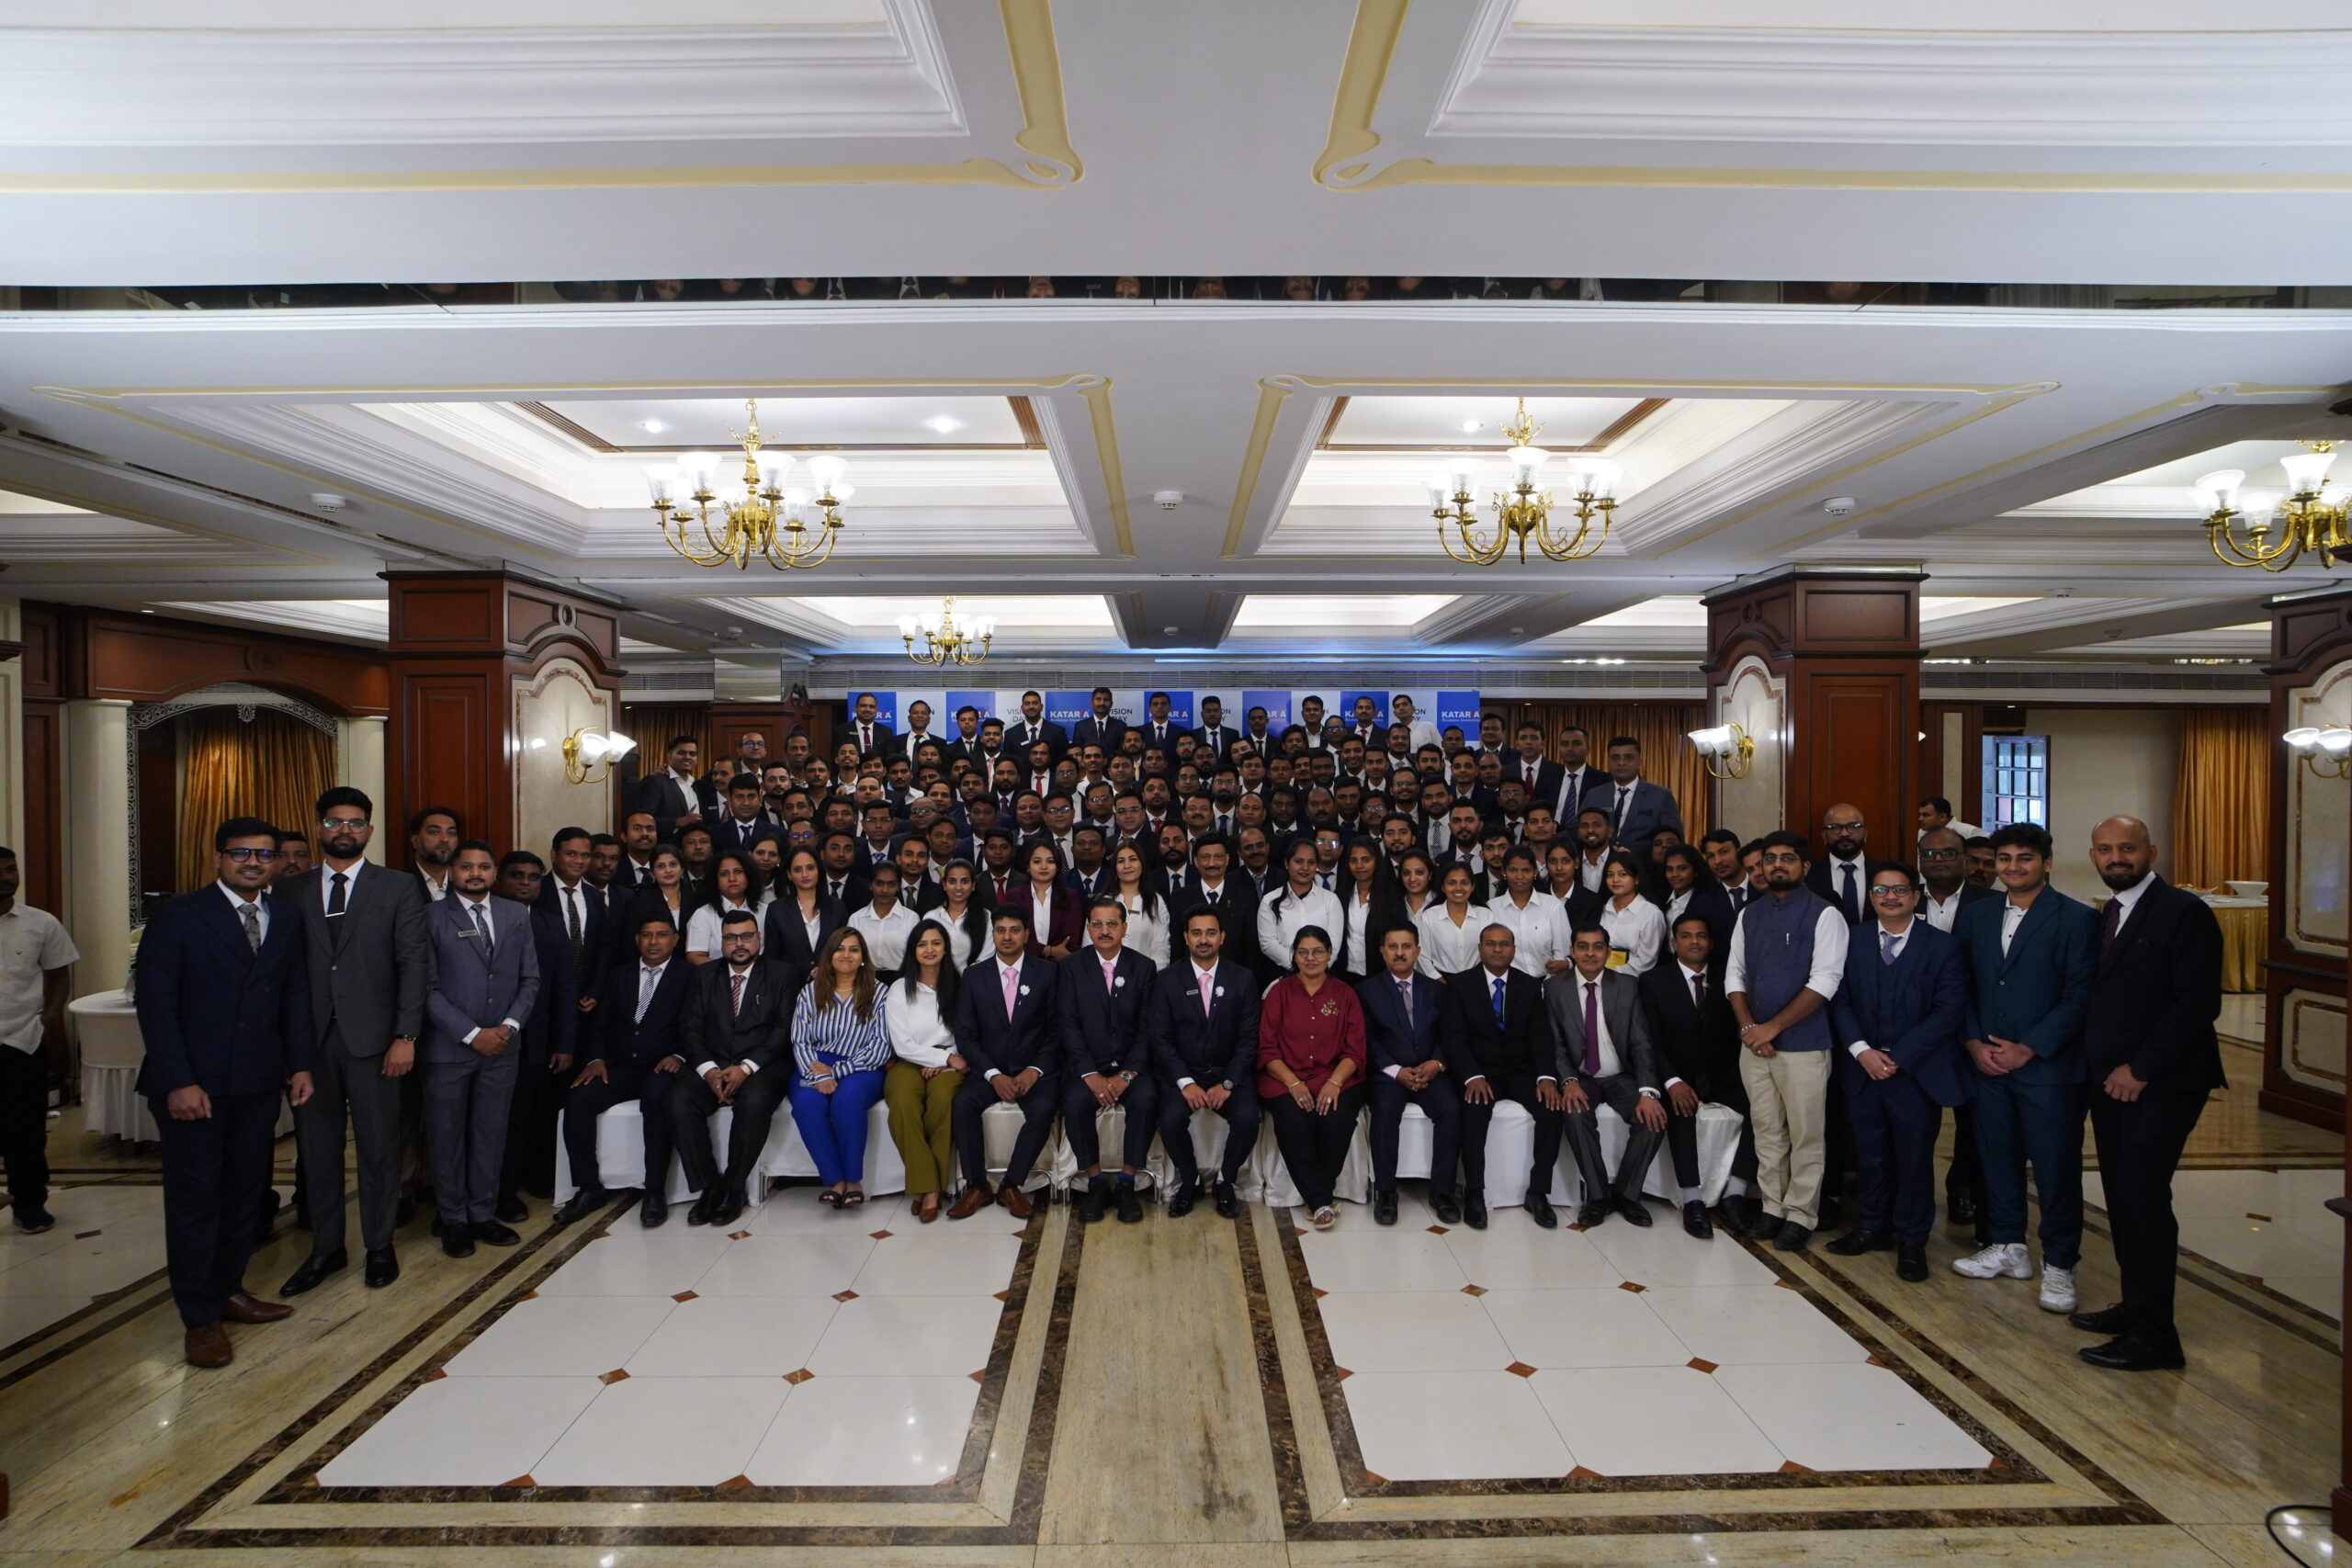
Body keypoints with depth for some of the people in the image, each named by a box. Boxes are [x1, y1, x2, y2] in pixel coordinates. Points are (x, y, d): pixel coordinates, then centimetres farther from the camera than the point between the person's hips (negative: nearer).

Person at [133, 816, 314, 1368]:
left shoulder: (287, 916, 7)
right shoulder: (177, 917, -7)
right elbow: (155, 1003, -10)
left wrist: (300, 1064, 4)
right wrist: (179, 1082, -15)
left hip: (258, 1081, 4)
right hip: (192, 1084, -4)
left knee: (245, 1192, 11)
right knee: (194, 1198, 4)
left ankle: (228, 1290, 28)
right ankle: (200, 1319, 15)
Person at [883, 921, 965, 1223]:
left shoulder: (958, 984, 8)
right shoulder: (899, 990, 5)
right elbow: (902, 1045, -1)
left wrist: (945, 1062, -9)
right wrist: (946, 1057, -7)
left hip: (949, 1060, 0)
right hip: (909, 1062, 0)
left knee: (942, 1099, -35)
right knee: (903, 1104, -34)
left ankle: (933, 1186, -23)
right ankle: (927, 1186, -25)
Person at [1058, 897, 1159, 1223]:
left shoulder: (1144, 967, 5)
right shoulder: (1071, 966, 3)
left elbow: (1148, 1028, -1)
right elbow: (1068, 1025, -4)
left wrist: (1127, 1074, -14)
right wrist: (1091, 1075, -16)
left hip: (1131, 1065, 0)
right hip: (1087, 1065, 0)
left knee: (1146, 1099, -30)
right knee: (1075, 1103, -30)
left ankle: (1126, 1183, -12)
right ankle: (1095, 1182, -9)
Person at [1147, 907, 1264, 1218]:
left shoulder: (1243, 978, 2)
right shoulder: (1167, 979, 1)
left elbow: (1249, 1037, -1)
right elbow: (1160, 1038, -3)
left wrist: (1227, 1083, -13)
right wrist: (1185, 1082, -16)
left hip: (1229, 1073, 1)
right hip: (1182, 1072, 0)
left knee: (1247, 1118, -27)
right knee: (1171, 1119, -28)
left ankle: (1225, 1182, 3)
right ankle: (1189, 1182, 2)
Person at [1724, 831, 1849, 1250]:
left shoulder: (1824, 915, -7)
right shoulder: (1749, 915, 10)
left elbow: (1824, 982, -14)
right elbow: (1734, 974, 11)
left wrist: (1772, 1027, -15)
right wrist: (1749, 1027, -5)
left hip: (1803, 1044, -5)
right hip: (1754, 1043, 5)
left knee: (1806, 1136, 4)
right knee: (1767, 1132, 13)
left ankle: (1799, 1216, 17)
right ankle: (1771, 1208, 24)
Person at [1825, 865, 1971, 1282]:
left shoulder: (1942, 947, -3)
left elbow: (1949, 1011, -8)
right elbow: (1839, 1001, 3)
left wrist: (1898, 1058, -13)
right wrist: (1861, 1050, -11)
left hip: (1916, 1071, -2)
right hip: (1862, 1069, 2)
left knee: (1915, 1157, 6)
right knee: (1869, 1152, 11)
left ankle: (1912, 1240, 20)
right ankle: (1872, 1227, 27)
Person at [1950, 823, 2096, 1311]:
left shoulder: (2076, 919, -6)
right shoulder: (1976, 917, 9)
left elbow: (2080, 996, -10)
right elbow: (1962, 986, 11)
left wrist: (2027, 1049, -13)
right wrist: (1974, 1042, -2)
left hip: (2049, 1067, -4)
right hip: (1989, 1064, 5)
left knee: (2056, 1168, 2)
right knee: (1997, 1157, 12)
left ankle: (2058, 1265, 17)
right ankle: (2008, 1247, 28)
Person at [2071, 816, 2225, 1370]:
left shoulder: (2184, 913, -9)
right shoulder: (2106, 917, 14)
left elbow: (2198, 1003, -15)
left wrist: (2139, 1069, -15)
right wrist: (2100, 1070, 6)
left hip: (2160, 1084, -7)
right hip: (2111, 1080, 7)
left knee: (2143, 1198, -6)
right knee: (2122, 1197, 11)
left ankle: (2152, 1335, 3)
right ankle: (2135, 1307, 22)